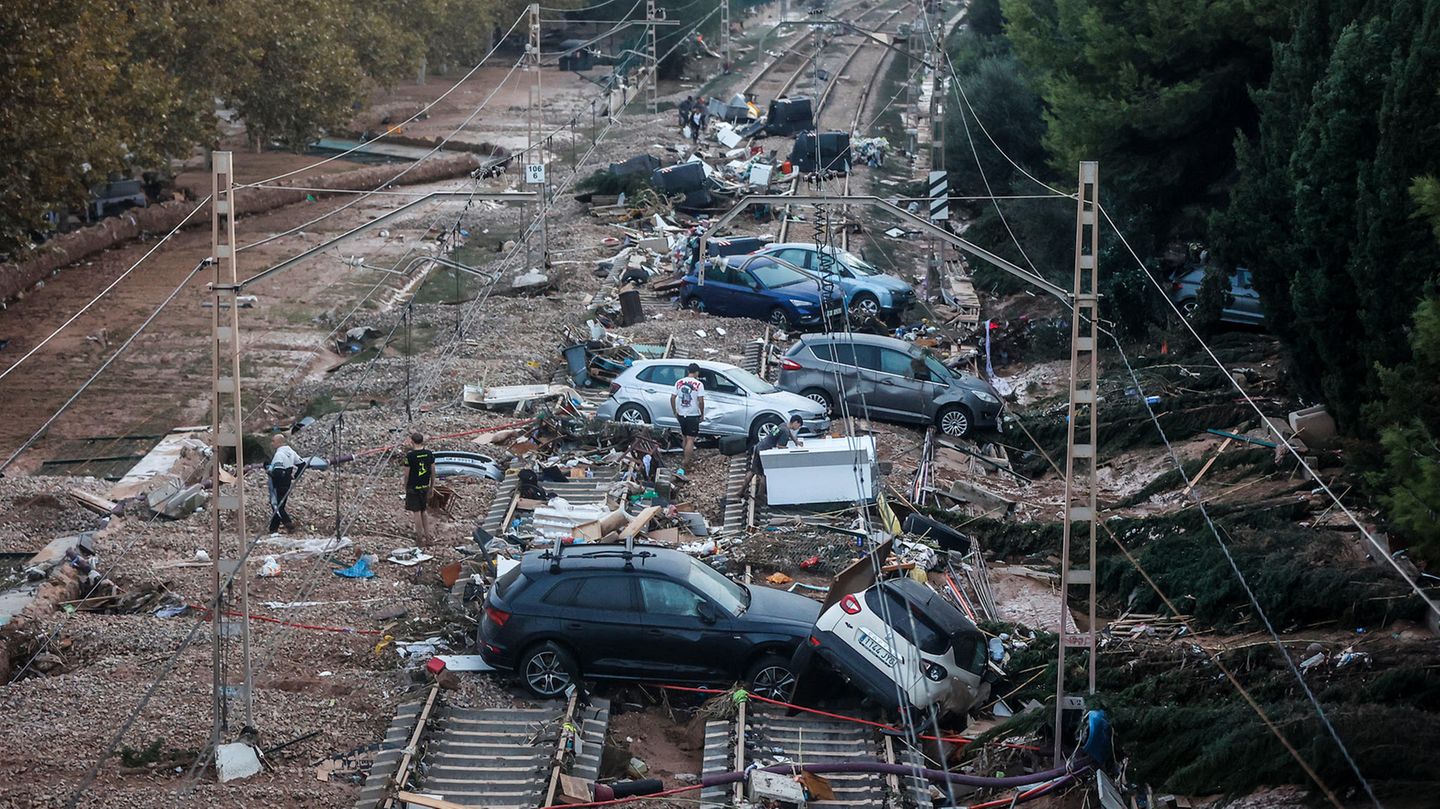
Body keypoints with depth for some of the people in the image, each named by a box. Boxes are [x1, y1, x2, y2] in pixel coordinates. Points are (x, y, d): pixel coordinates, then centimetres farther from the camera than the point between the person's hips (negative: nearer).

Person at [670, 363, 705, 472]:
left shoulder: (679, 382, 2)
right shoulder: (698, 384, -11)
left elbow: (672, 398, 2)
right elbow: (701, 401, -14)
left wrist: (675, 412, 13)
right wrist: (702, 414, -2)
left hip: (681, 415, 4)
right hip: (693, 415, -4)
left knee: (685, 438, 19)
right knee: (690, 439, -3)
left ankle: (689, 454, 29)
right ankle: (686, 461, -11)